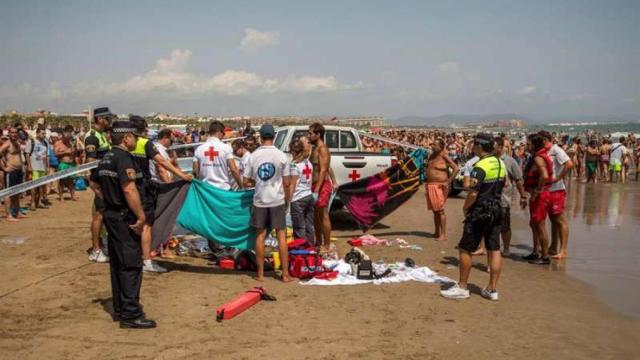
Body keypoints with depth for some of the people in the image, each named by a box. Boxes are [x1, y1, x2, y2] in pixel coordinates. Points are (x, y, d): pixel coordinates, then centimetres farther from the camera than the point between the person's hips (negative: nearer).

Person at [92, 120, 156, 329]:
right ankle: (131, 315, -3)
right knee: (132, 265, -5)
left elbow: (95, 184, 23)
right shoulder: (124, 158, -17)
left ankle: (119, 310, 24)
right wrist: (141, 216, -22)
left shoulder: (106, 158, 12)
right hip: (124, 218, -10)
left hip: (110, 215, 10)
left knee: (117, 264, 16)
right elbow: (129, 189, -27)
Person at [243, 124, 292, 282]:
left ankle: (260, 273, 14)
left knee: (260, 235, 10)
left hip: (260, 201, 2)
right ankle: (285, 274, 4)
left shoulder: (253, 156, -3)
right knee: (281, 236, 4)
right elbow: (287, 183, -5)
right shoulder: (281, 155, -7)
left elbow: (246, 182, -1)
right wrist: (287, 199, 13)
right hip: (277, 200, -1)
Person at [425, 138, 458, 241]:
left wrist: (448, 182, -19)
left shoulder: (444, 157, -11)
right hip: (430, 186, 8)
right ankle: (437, 232, 20)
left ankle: (443, 234, -5)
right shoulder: (431, 156, 12)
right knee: (435, 210, 12)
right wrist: (427, 183, 14)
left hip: (439, 186, -8)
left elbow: (455, 168, -18)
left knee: (440, 210, -8)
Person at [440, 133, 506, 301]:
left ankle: (462, 287, 7)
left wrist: (465, 207, -5)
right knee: (494, 250, 8)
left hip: (479, 212, -8)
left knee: (465, 249, 2)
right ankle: (492, 289, 11)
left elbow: (473, 194, -21)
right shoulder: (500, 164, 7)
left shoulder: (480, 167, -18)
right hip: (496, 210, 8)